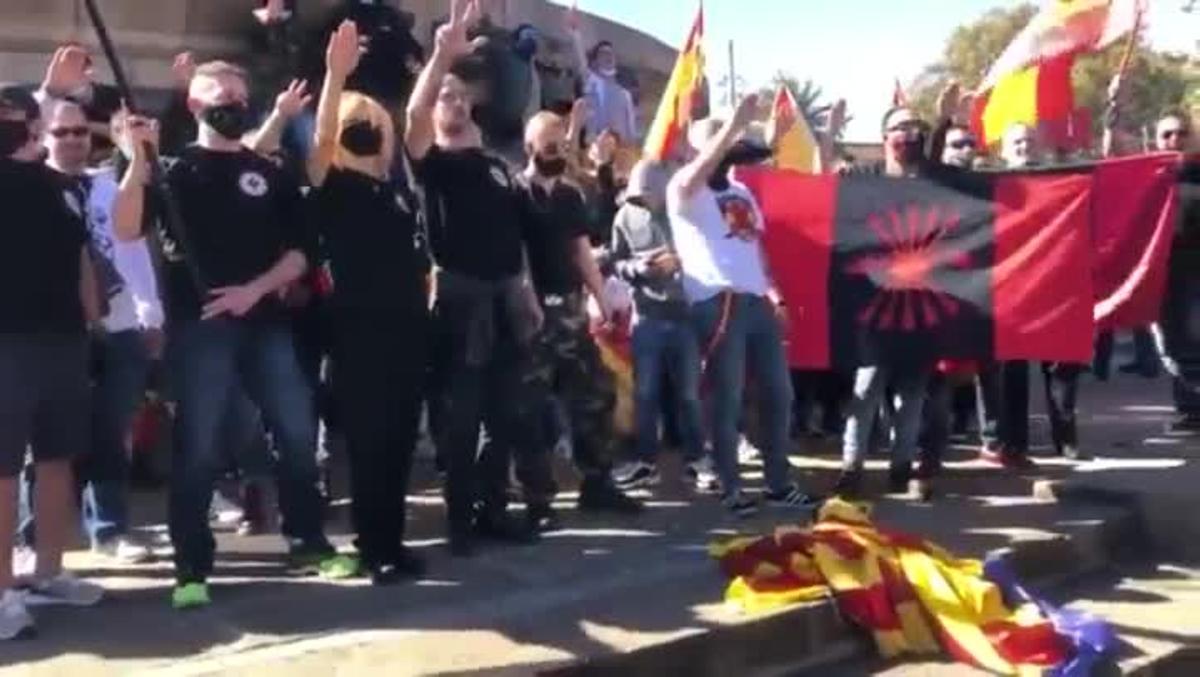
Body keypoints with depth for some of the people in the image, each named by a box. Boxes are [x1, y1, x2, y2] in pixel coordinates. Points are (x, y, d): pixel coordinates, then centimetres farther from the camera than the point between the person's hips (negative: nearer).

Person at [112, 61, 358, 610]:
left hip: (265, 322, 3)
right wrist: (138, 160, -20)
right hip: (198, 325, -3)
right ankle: (191, 569, 5)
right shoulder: (174, 170, 6)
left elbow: (299, 252, 8)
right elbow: (126, 229, -9)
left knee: (298, 433, 4)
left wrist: (255, 289, -7)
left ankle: (308, 543, 19)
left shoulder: (270, 175, 14)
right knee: (197, 448, -3)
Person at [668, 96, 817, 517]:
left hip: (758, 302, 7)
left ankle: (780, 484, 17)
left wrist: (776, 295, 11)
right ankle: (731, 488, 6)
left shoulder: (742, 192, 22)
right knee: (726, 399, -3)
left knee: (778, 394, 8)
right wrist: (735, 123, -27)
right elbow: (694, 175, -26)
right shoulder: (686, 192, -1)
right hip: (718, 304, -7)